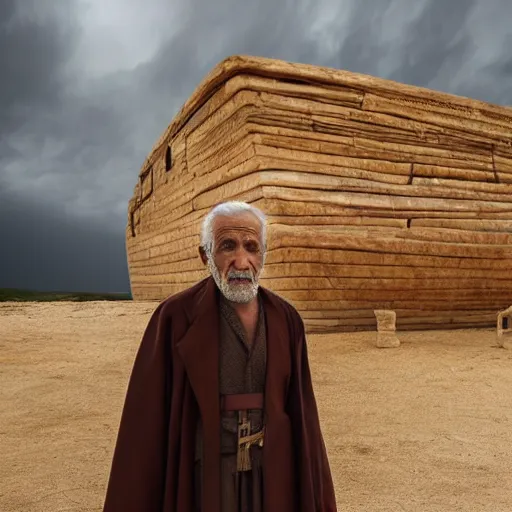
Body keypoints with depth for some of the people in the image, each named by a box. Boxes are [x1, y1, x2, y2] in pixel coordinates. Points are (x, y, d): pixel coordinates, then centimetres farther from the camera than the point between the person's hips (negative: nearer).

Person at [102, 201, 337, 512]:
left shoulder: (286, 319, -3)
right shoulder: (175, 317, -13)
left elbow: (300, 408, 2)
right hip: (205, 474, -2)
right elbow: (149, 417, -9)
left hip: (273, 472, 3)